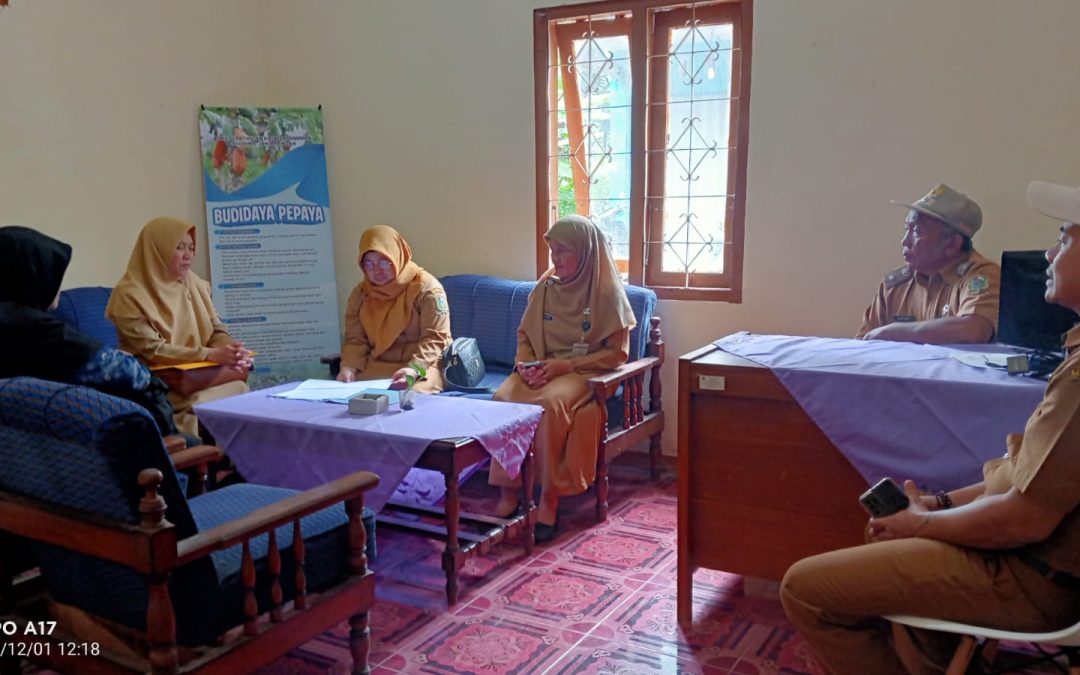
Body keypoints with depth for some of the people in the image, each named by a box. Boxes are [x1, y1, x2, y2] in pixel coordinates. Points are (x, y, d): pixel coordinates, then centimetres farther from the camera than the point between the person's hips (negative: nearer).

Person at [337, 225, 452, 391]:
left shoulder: (427, 288, -7)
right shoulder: (360, 293, 9)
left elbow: (435, 338, -11)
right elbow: (355, 339, 8)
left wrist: (414, 368, -28)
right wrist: (349, 366, -13)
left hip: (422, 366, -4)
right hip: (377, 367, 4)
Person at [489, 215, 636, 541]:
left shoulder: (607, 291, -7)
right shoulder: (546, 285, 8)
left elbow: (616, 353, -8)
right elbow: (525, 334, 14)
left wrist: (566, 365, -17)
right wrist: (525, 363, -7)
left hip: (584, 372, -4)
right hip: (542, 369, 4)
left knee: (551, 402, -36)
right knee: (504, 397, -27)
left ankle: (549, 499, -26)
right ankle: (508, 493, -21)